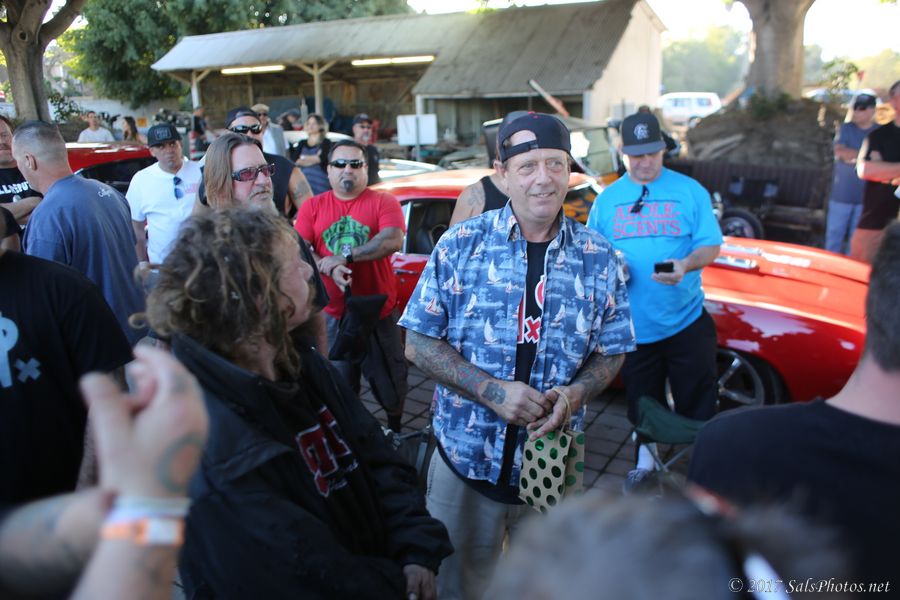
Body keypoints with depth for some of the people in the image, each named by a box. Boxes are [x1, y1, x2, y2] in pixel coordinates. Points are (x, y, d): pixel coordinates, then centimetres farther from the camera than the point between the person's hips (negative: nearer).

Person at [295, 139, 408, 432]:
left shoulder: (383, 202, -2)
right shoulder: (312, 207, 5)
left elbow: (393, 241, -18)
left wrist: (345, 257, -21)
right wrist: (330, 269, -23)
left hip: (380, 311, -1)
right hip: (333, 314, 1)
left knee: (391, 381, 13)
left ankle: (395, 430, 39)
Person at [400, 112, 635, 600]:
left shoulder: (598, 259, -3)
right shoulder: (460, 245, -9)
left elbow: (611, 352, 6)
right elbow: (419, 344, -7)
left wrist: (576, 393, -16)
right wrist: (493, 391, -20)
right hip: (466, 459, -1)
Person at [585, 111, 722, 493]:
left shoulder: (690, 191, 0)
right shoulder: (607, 199, 6)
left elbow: (711, 246, -3)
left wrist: (686, 265, -24)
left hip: (686, 321, -2)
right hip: (633, 324, 2)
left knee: (697, 402, 5)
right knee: (642, 400, 18)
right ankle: (645, 458, 40)